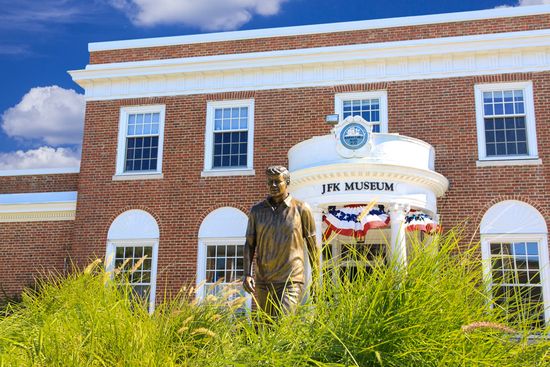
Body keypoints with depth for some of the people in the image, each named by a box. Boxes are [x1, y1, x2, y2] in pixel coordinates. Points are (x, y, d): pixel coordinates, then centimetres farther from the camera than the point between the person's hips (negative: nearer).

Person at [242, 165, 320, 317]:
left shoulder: (301, 209, 0)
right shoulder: (257, 210, 7)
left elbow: (312, 244, 7)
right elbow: (249, 244, 7)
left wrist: (316, 280, 9)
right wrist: (247, 274, -8)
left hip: (292, 282, -4)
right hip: (263, 282, 4)